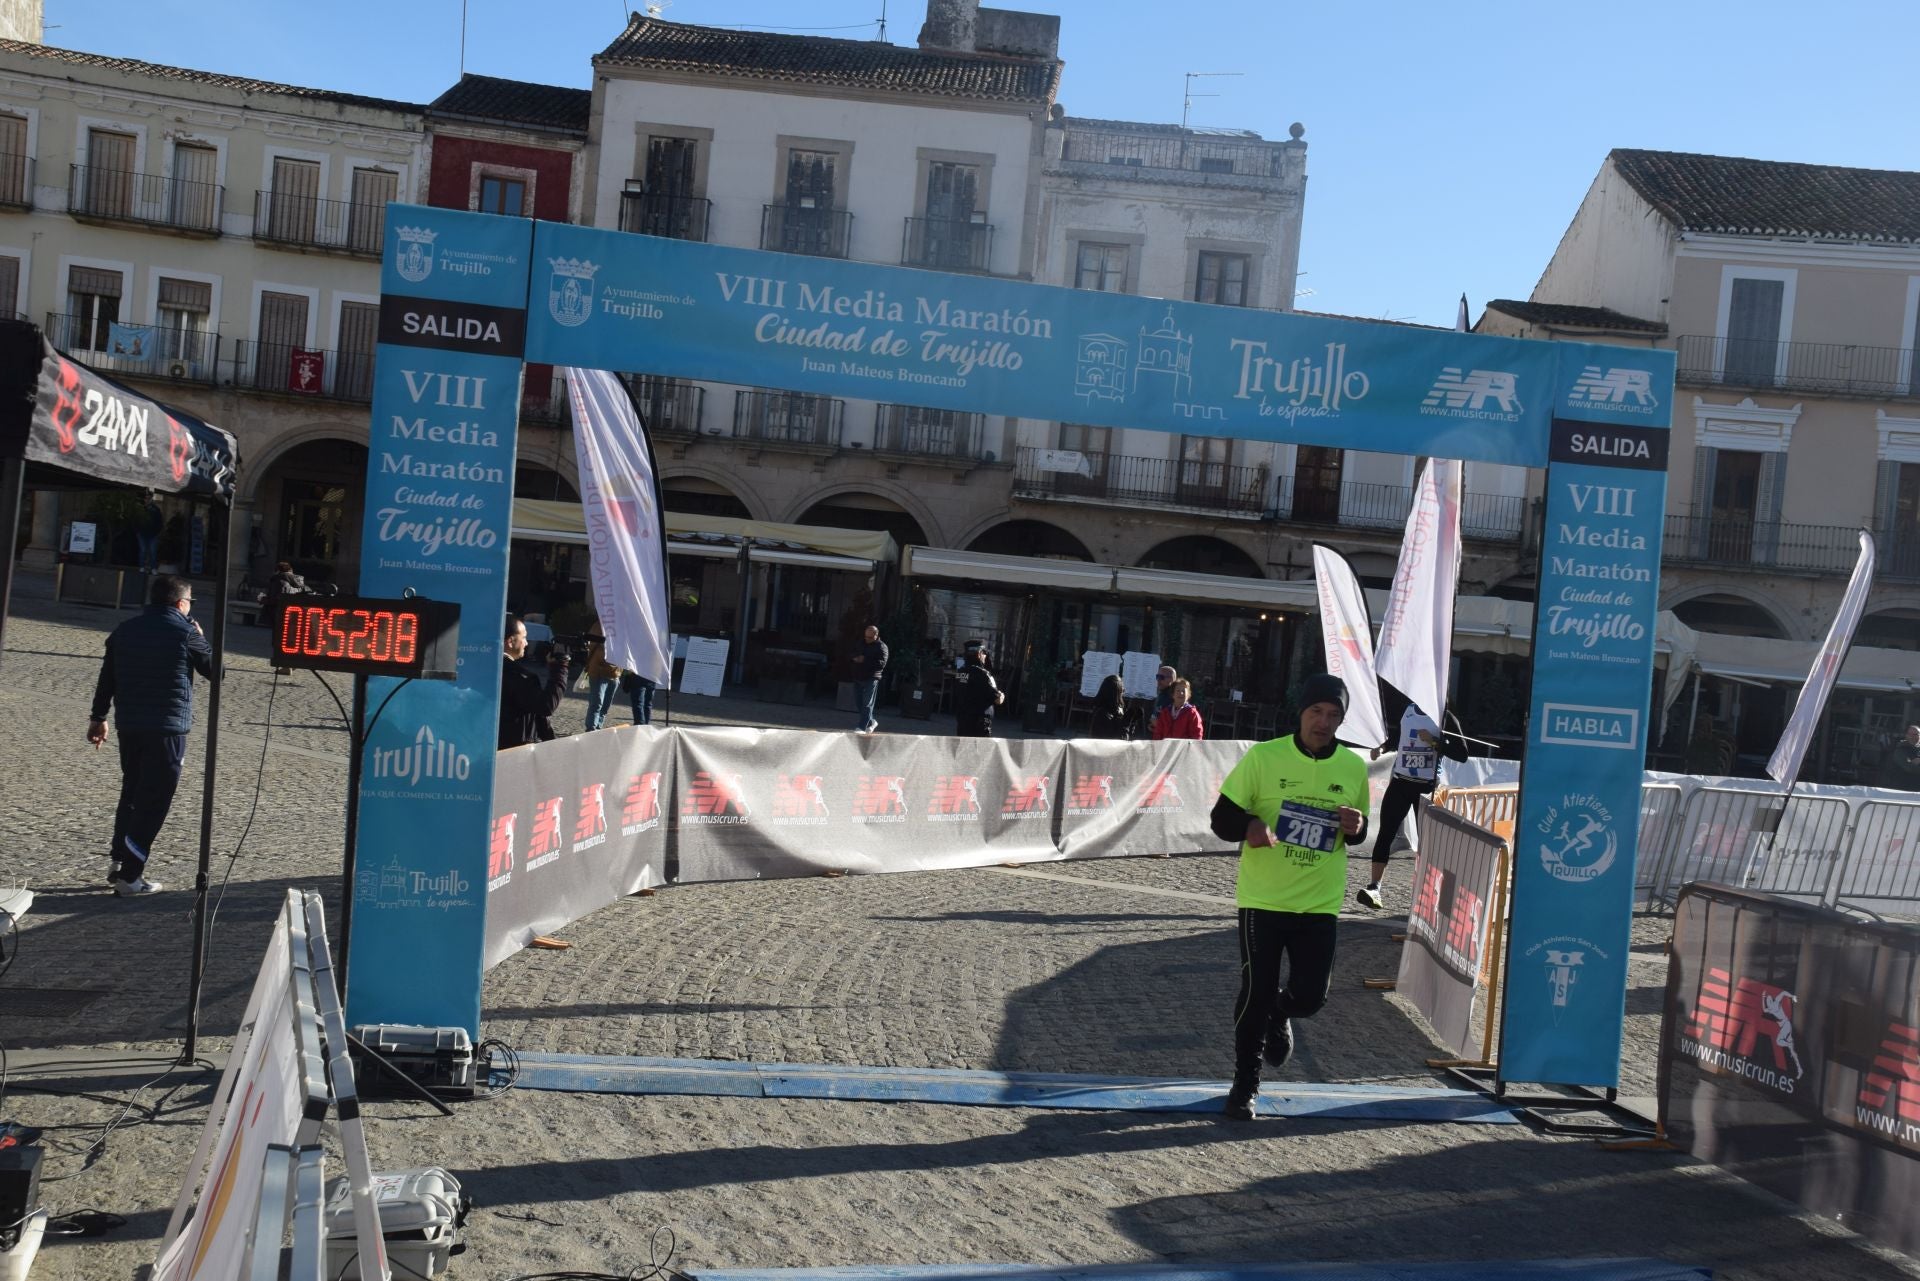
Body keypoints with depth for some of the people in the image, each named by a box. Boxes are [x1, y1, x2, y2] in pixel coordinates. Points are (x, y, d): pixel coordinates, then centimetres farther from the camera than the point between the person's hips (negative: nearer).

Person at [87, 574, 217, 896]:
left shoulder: (124, 630, 8)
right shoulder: (185, 633, -9)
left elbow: (106, 677, 11)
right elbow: (215, 670, 0)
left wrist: (98, 717, 19)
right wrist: (199, 638, 12)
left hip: (129, 725, 6)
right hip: (167, 728, -6)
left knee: (131, 792, 22)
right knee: (153, 801, -1)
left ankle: (119, 861, 22)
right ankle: (129, 875, -1)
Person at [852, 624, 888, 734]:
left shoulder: (881, 646, -4)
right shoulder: (861, 644, 15)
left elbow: (881, 663, -15)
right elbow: (852, 656, 22)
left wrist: (865, 660, -18)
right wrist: (855, 658, -3)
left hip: (871, 679, -7)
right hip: (858, 678, 7)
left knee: (867, 704, -9)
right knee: (858, 704, 10)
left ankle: (862, 727, -11)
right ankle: (871, 722, 26)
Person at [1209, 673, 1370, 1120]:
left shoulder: (1353, 768, 3)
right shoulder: (1264, 757, -8)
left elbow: (1359, 833, 16)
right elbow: (1222, 817, -5)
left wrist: (1355, 827, -8)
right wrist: (1249, 827, -27)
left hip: (1320, 902, 3)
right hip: (1263, 898, -2)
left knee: (1311, 994, -1)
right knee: (1256, 992, 0)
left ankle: (1279, 1017, 37)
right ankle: (1245, 1084, 19)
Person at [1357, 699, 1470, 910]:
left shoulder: (1444, 718, -7)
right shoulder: (1405, 710, 5)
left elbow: (1462, 754, -12)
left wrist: (1434, 742, -22)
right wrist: (1382, 747, 5)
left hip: (1428, 786, -3)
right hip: (1400, 782, 3)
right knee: (1386, 833, -8)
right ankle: (1374, 888, -14)